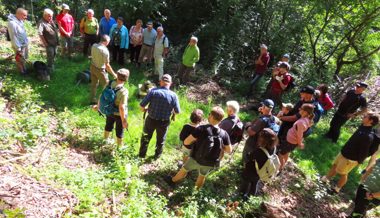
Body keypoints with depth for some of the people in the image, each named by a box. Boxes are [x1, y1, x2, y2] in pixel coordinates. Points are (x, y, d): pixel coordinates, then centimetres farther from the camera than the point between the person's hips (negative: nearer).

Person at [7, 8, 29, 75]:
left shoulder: (20, 21, 1)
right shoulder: (12, 23, -26)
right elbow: (13, 37, -23)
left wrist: (26, 41, 16)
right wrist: (18, 48, -19)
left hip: (25, 44, 8)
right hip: (20, 46, -8)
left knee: (24, 59, 23)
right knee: (20, 60, 10)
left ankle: (24, 69, 38)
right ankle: (22, 72, 25)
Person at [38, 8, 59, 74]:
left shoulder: (51, 21, 7)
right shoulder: (42, 23, -18)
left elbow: (56, 29, 20)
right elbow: (40, 33, -28)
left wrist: (57, 40, 15)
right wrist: (45, 43, -25)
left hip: (55, 42, 8)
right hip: (49, 43, -8)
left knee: (54, 54, 21)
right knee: (50, 56, -3)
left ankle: (52, 65, 42)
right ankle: (50, 69, 10)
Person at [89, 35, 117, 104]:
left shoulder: (94, 45, -8)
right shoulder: (105, 51, -28)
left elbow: (93, 56, 8)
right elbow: (107, 65, -25)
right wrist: (114, 74, -16)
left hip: (92, 67, 7)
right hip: (100, 70, -7)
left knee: (94, 84, 22)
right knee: (106, 86, 13)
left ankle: (92, 99, 35)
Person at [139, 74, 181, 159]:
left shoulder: (153, 91, -17)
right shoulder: (173, 95, -16)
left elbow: (142, 105, -16)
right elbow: (177, 111, -11)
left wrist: (144, 109, 7)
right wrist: (172, 111, 12)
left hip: (151, 120, 0)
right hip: (164, 122, 0)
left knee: (146, 137, 25)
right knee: (160, 140, 25)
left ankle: (142, 154, 40)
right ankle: (157, 155, 44)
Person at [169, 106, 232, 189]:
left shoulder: (201, 128, -25)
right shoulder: (224, 134, -16)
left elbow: (186, 142, -23)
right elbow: (229, 150, -4)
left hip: (196, 159, -2)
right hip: (210, 163, 2)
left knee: (184, 170, 24)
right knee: (202, 176, 28)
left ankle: (172, 181, 48)